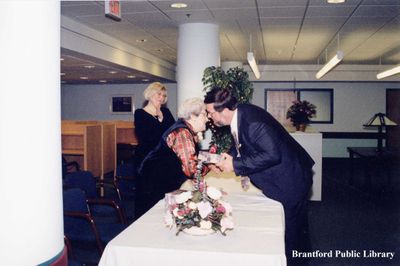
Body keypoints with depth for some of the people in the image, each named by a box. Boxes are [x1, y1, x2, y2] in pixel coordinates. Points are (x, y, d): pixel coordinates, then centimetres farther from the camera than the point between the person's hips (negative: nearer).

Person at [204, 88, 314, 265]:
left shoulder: (253, 122, -32)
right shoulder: (238, 114, -3)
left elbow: (272, 155, -34)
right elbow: (242, 146, 12)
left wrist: (236, 165, -28)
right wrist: (228, 159, -5)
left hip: (291, 179, -9)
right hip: (277, 178, 9)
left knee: (288, 228, 4)